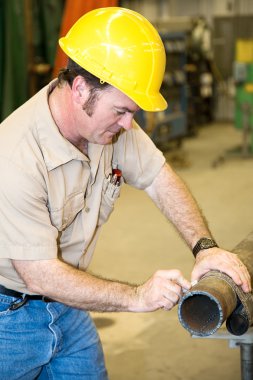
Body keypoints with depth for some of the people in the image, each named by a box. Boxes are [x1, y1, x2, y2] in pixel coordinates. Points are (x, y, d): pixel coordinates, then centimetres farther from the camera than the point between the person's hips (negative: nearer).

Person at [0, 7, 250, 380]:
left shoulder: (110, 121, -11)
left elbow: (159, 178, 0)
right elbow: (41, 276, -29)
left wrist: (206, 247, -13)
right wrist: (137, 297, -28)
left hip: (65, 305, 7)